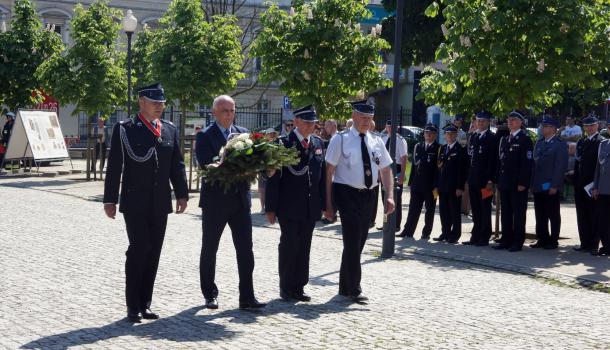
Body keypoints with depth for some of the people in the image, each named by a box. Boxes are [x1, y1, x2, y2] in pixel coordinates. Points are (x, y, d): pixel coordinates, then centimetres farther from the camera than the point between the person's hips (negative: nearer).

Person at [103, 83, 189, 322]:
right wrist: (110, 200, -10)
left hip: (160, 204, 5)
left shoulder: (170, 130, 10)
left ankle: (144, 304, 15)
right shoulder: (125, 129, -3)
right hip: (135, 202, -5)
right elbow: (114, 167, -6)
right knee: (139, 249, -8)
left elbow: (177, 165, 11)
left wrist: (181, 194, 2)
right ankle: (133, 306, 2)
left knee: (153, 253, 7)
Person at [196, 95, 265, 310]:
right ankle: (210, 295, 23)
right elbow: (207, 167, -18)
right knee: (209, 250, 9)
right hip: (215, 201, -4)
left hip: (240, 199, 4)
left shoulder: (243, 133, 10)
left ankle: (247, 297, 4)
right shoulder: (205, 136, -5)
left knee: (245, 249, 0)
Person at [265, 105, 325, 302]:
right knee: (289, 246, 0)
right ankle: (286, 288, 12)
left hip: (311, 208, 5)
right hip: (289, 207, -5)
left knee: (304, 248, 9)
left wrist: (325, 204, 7)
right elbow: (273, 177, -7)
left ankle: (299, 287, 18)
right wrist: (271, 207, -10)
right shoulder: (283, 143, -7)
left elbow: (322, 175, 11)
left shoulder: (318, 144, 9)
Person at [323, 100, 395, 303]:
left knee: (359, 242, 12)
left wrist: (389, 195, -4)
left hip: (367, 195, 6)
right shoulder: (341, 140, -6)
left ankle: (345, 287, 24)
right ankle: (354, 290, -4)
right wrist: (328, 202, -12)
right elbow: (329, 171, -7)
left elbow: (386, 169, 12)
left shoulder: (376, 142, 8)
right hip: (347, 193, -6)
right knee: (353, 242, -10)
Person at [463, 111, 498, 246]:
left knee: (485, 210, -1)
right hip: (473, 179, 6)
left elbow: (493, 160, -10)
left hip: (485, 180, -6)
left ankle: (484, 238, 4)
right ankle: (475, 237, 16)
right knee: (476, 210, 10)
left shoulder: (492, 138, -5)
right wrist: (468, 178, 10)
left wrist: (491, 180, -15)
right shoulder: (472, 137, 15)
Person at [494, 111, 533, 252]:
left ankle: (518, 242, 3)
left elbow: (527, 163, -12)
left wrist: (522, 183, -17)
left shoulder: (525, 139, -6)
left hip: (518, 184, -7)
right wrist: (498, 180, 12)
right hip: (504, 184, 7)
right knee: (505, 213, 10)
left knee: (518, 214, -1)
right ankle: (506, 240, 16)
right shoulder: (504, 139, 16)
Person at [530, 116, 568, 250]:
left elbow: (561, 167, -11)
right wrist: (532, 183, 8)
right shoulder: (539, 143, 14)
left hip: (551, 187, -6)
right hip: (538, 186, 6)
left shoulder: (560, 145, -6)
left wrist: (554, 186, -16)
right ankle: (542, 239, 17)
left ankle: (553, 241, 9)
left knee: (553, 215, 2)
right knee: (540, 215, 9)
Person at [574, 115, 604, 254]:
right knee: (582, 215, 10)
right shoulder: (581, 142, 16)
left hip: (593, 184, -7)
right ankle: (585, 243, 16)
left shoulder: (601, 142, -6)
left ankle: (593, 245, 3)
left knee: (594, 216, -1)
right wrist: (575, 182, 10)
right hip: (580, 184, 7)